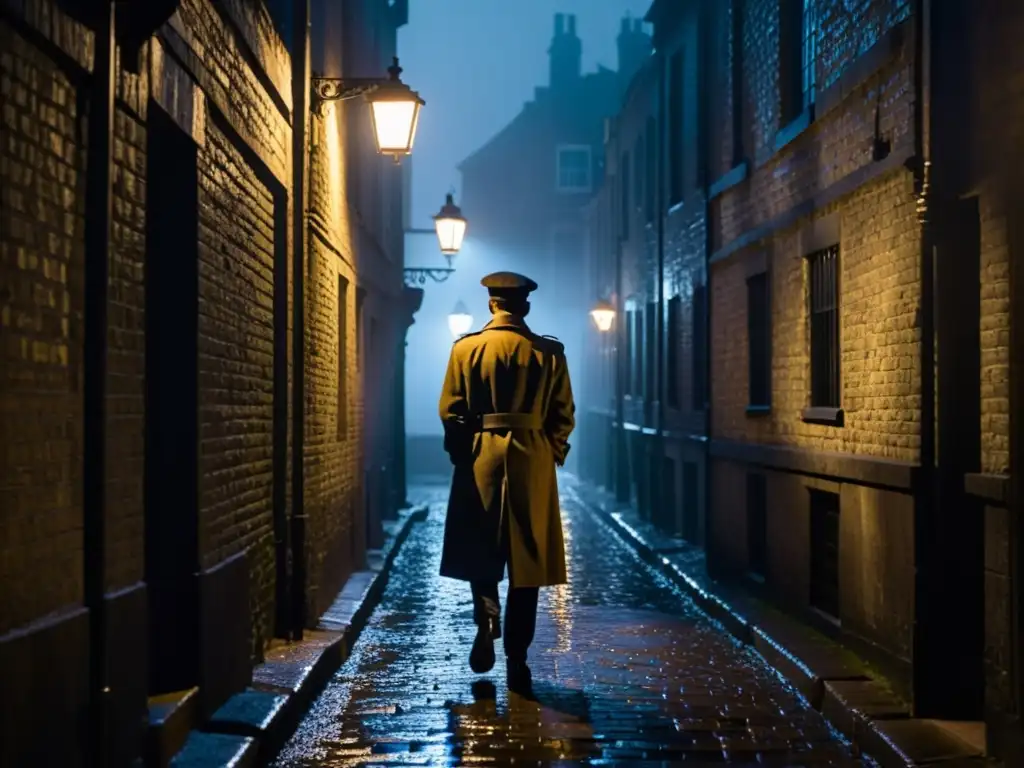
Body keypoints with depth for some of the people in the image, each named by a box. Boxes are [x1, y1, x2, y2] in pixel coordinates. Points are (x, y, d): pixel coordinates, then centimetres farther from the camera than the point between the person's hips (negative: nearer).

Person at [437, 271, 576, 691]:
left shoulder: (465, 348, 0)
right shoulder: (549, 352, 2)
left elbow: (450, 412, -1)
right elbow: (564, 415, 3)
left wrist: (462, 455, 10)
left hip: (480, 460, 0)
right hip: (532, 465, 0)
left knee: (479, 553, 15)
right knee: (525, 562, 5)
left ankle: (486, 618, -12)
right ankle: (517, 660, 6)